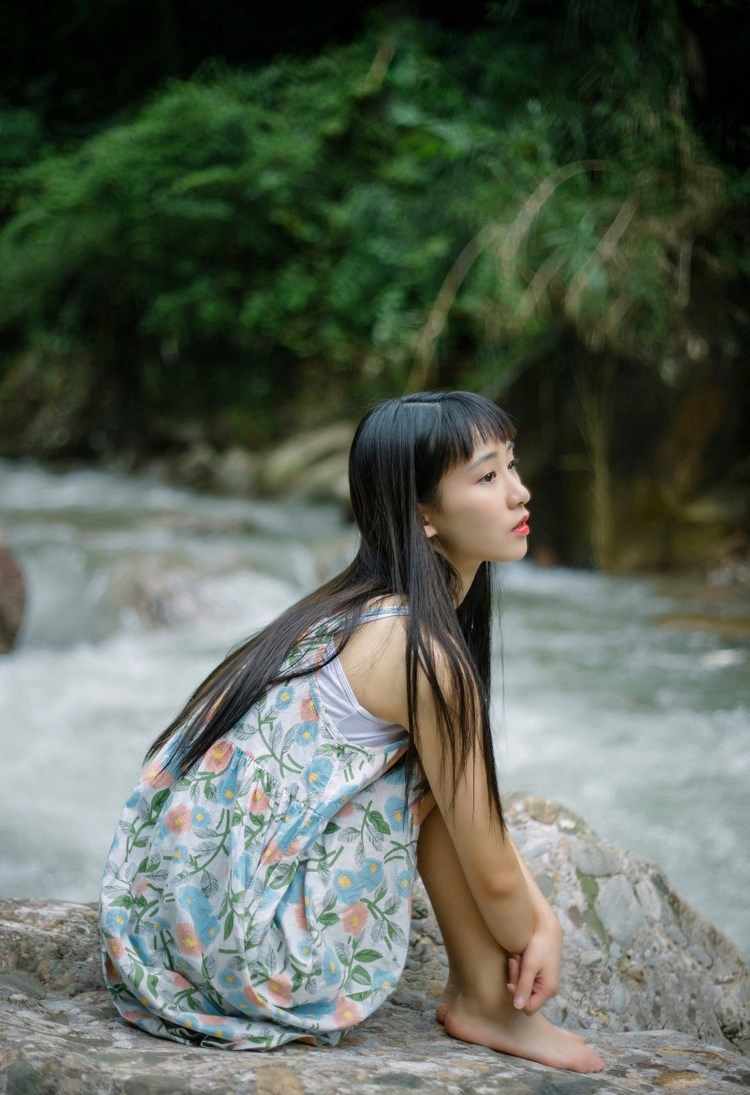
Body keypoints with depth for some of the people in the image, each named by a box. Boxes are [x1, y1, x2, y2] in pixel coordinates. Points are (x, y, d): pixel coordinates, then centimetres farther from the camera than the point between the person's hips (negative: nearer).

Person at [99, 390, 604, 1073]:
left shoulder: (361, 608, 9)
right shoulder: (422, 651, -18)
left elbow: (483, 805, 18)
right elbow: (491, 874, -9)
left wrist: (544, 917, 10)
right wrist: (531, 941, 10)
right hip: (246, 936, -9)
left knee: (456, 783, 14)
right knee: (438, 778, -3)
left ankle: (476, 992, 13)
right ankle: (488, 1003, 8)